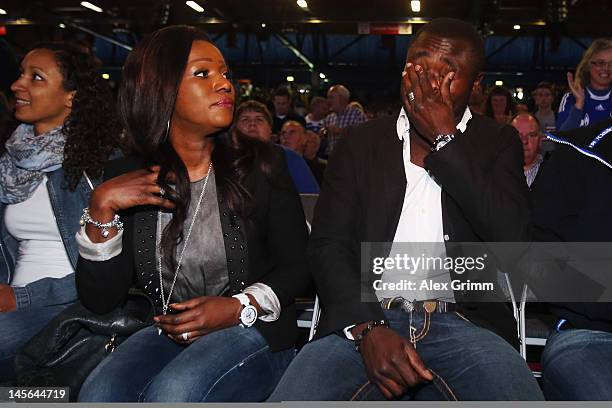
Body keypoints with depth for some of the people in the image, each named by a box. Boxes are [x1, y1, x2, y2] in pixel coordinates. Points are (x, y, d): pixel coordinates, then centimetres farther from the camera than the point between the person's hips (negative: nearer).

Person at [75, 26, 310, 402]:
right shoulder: (127, 179, 1)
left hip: (254, 332, -2)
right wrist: (101, 208, -14)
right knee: (99, 396, -27)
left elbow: (298, 265, 1)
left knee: (174, 394, -31)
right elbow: (100, 299, -2)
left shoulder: (260, 164, -3)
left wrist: (240, 308, -16)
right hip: (168, 331, 2)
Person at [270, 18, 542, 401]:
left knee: (517, 394, -31)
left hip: (463, 323, 0)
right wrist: (366, 328, -15)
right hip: (363, 318, 1)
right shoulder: (360, 143, 12)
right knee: (289, 398, -25)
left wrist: (445, 140, -7)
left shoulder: (497, 142, 11)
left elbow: (512, 238, -5)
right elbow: (329, 244, 3)